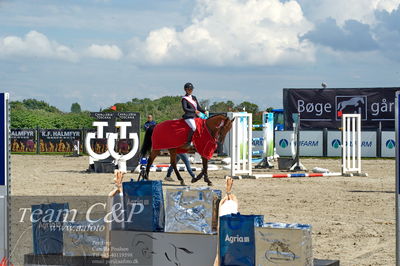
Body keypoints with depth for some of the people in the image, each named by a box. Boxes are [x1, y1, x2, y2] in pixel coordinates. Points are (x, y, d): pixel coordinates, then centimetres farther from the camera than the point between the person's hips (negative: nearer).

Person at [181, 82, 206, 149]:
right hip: (188, 117, -8)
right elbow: (185, 109, -15)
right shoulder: (184, 99, -3)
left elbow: (198, 107, 24)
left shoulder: (194, 97, 20)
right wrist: (194, 111, -22)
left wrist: (204, 111, 7)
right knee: (193, 127, -31)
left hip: (195, 116, 8)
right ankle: (188, 143, -28)